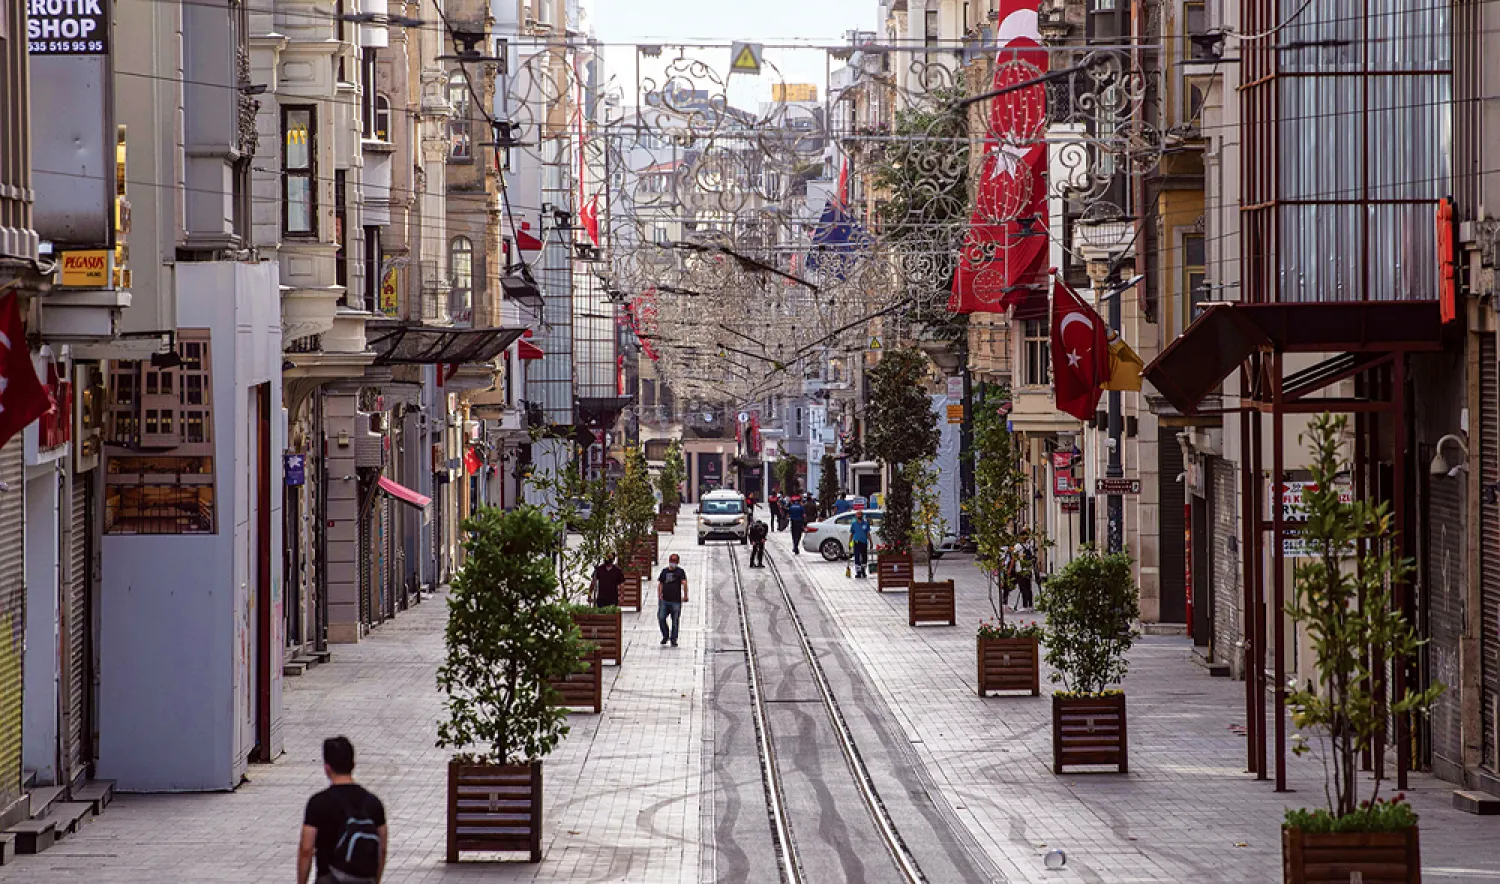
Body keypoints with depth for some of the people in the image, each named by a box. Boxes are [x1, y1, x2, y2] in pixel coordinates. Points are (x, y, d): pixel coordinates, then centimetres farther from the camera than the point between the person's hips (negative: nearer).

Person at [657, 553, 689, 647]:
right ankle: (665, 636, 15)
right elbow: (660, 584, 20)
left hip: (676, 601, -3)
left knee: (675, 621, 1)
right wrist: (659, 596, 10)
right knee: (661, 618, -4)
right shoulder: (664, 571, 14)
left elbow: (684, 583, -10)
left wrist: (685, 595, -20)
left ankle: (673, 639, 12)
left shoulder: (680, 571, 1)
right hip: (664, 600, 3)